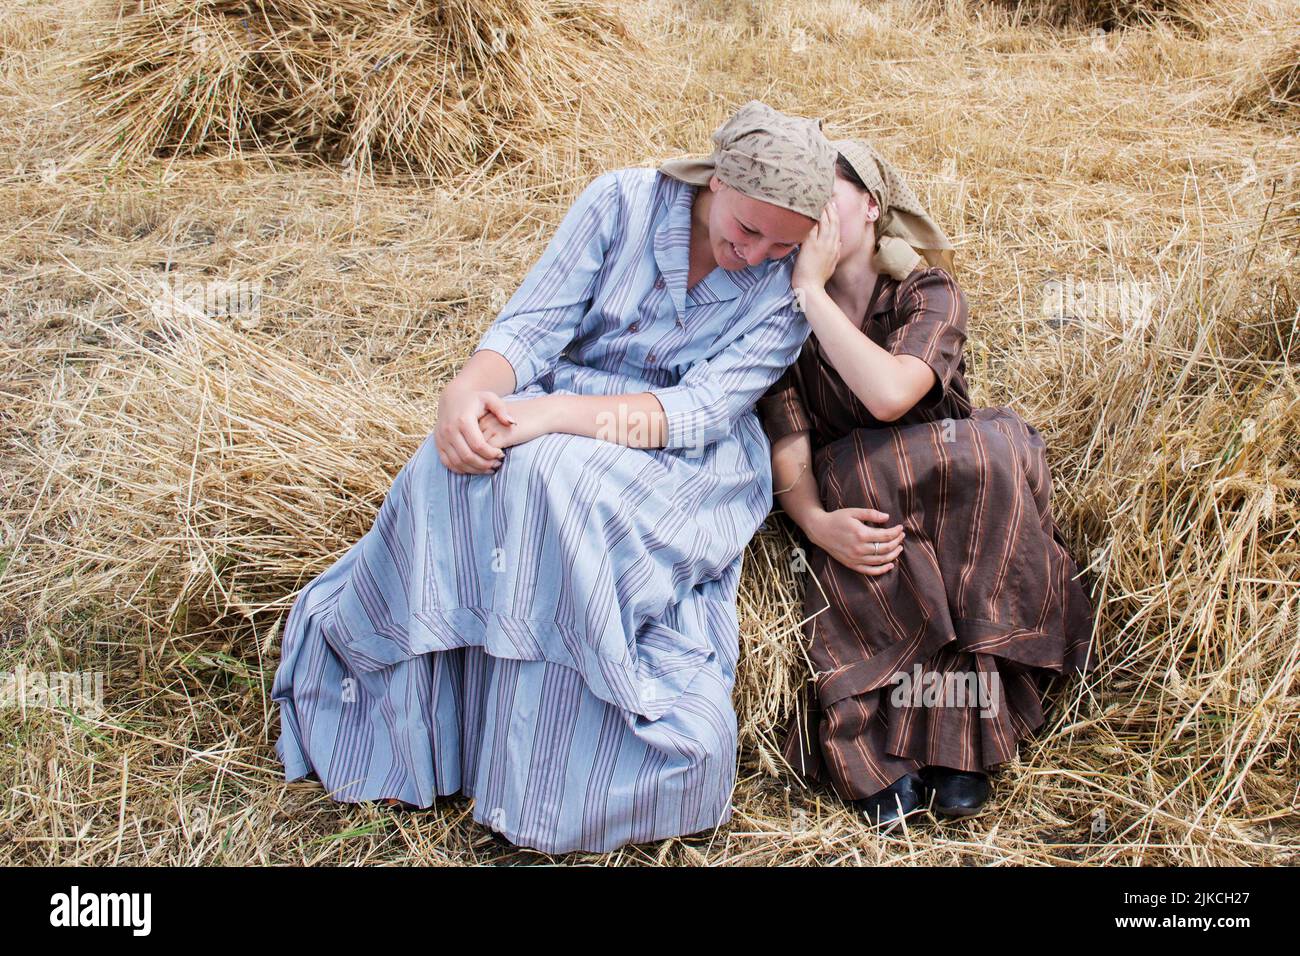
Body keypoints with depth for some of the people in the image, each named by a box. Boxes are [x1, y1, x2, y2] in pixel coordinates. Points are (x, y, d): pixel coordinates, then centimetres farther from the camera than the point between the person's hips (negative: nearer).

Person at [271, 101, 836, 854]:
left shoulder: (790, 284, -6)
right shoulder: (623, 202, -2)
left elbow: (702, 410, -17)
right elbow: (531, 325, -6)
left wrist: (558, 414, -30)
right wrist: (470, 389, -29)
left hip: (681, 456, -2)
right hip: (559, 413, 3)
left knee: (563, 477, -35)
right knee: (457, 470, -30)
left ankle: (548, 789, -26)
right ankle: (413, 743, -16)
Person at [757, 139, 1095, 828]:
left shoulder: (929, 293, -5)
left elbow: (889, 394, -27)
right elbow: (787, 443, -10)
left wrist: (812, 288, -23)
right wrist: (814, 519, -31)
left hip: (960, 504, 0)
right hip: (851, 505, 0)